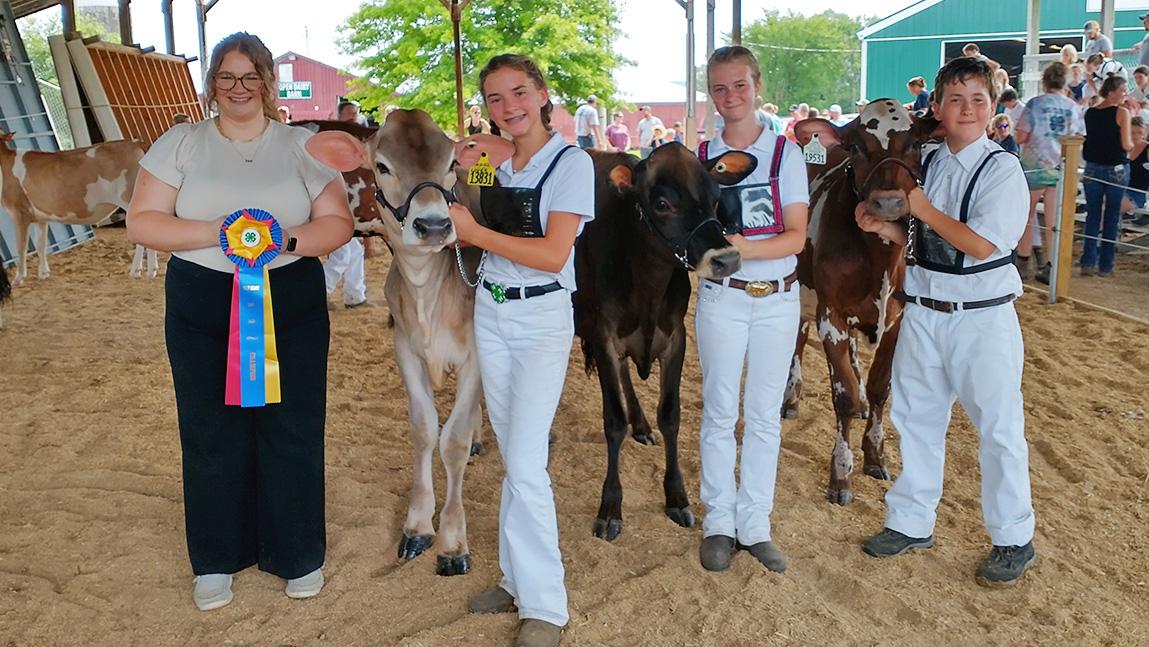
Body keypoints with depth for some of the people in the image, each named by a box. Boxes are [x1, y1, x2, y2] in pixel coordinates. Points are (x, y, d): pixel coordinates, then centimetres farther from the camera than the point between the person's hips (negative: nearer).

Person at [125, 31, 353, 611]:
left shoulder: (302, 146, 4)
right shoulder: (180, 144, 4)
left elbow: (337, 224, 1)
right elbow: (141, 222, -2)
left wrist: (286, 239, -19)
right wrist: (214, 232, -17)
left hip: (291, 305, 0)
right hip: (201, 308, 1)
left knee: (292, 429, 4)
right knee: (211, 432, 7)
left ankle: (299, 554, 22)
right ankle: (217, 560, 25)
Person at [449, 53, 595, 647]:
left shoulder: (572, 164, -11)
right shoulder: (498, 167, 8)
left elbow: (553, 256, -19)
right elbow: (485, 238, 13)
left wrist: (474, 231, -19)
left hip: (542, 319, -6)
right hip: (490, 313, 6)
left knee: (525, 461, -9)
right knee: (511, 456, 12)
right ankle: (519, 580, 24)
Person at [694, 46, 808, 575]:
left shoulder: (786, 153, -2)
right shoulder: (700, 158, 2)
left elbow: (796, 237, -9)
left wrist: (746, 248, -26)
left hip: (778, 298, 0)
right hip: (721, 298, 0)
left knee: (765, 415, 8)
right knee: (720, 412, 6)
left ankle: (755, 524, 19)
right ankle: (719, 521, 19)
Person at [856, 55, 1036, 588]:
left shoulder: (1002, 170, -11)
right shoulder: (924, 165, 5)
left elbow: (981, 244, -20)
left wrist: (921, 207, -15)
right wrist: (883, 227, -7)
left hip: (982, 318, -6)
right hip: (922, 310, 6)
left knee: (998, 429, 5)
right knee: (915, 418, 15)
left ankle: (1013, 540, 22)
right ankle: (912, 523, 32)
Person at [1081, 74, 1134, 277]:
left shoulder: (1089, 113, 2)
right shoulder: (1122, 113, -11)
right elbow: (1126, 145, -12)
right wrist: (1131, 143, 6)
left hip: (1092, 168, 4)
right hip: (1116, 169, -4)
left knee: (1092, 214, 10)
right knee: (1112, 216, 6)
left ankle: (1088, 262, 5)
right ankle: (1106, 265, 9)